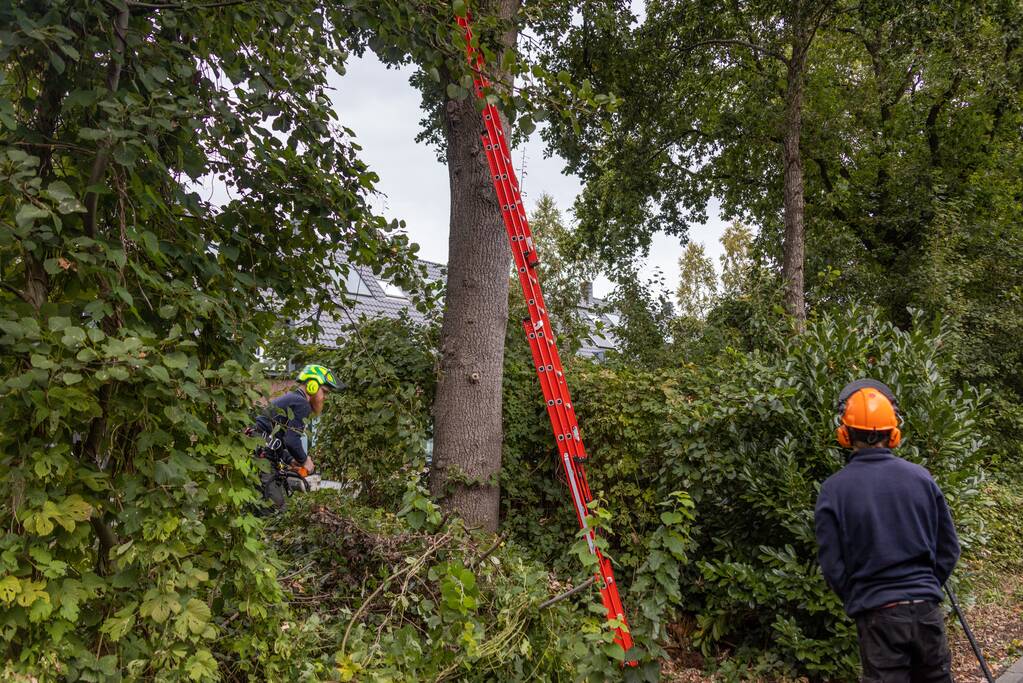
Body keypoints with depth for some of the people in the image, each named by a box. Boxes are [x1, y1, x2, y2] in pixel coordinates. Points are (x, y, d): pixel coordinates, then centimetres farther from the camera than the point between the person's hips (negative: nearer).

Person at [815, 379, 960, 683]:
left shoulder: (833, 489, -11)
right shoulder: (921, 477, -3)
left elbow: (832, 566, -8)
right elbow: (949, 548, 5)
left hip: (877, 614, -3)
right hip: (926, 607, 3)